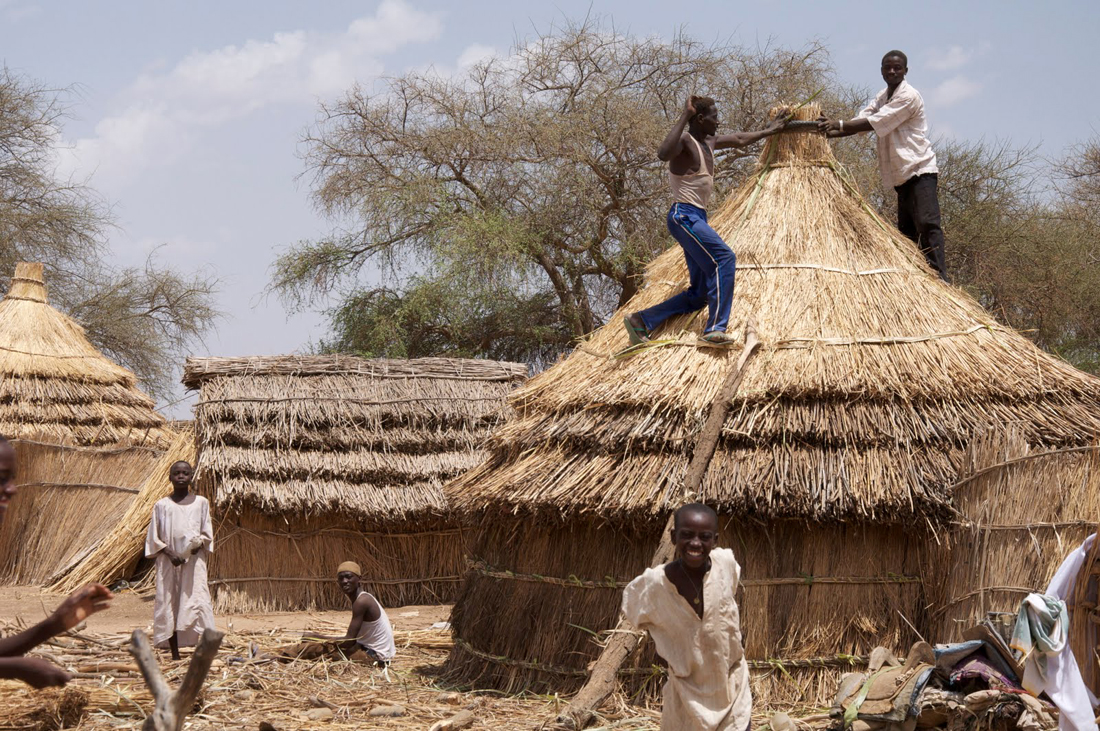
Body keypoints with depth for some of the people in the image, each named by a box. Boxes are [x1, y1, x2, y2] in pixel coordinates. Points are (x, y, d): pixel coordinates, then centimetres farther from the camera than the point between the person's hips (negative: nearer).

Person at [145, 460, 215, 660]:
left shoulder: (201, 503, 7)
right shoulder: (162, 505, 6)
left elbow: (207, 533, 9)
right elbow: (153, 538, 5)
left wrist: (199, 543, -13)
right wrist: (169, 553, -11)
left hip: (194, 561, -1)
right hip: (168, 562, 1)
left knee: (197, 599, -11)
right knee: (169, 603, 0)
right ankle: (175, 654, 7)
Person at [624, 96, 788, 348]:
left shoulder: (709, 141, 17)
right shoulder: (684, 142, -11)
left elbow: (739, 139, 36)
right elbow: (664, 153, -35)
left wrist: (769, 131, 46)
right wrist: (684, 117, -30)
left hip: (697, 218, 10)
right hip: (684, 215, -10)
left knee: (699, 295, 5)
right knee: (724, 258, -26)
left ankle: (641, 321, 9)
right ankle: (715, 330, -31)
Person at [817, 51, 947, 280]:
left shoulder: (908, 96, -12)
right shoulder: (882, 97, 17)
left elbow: (874, 123, -18)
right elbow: (861, 121, 5)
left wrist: (839, 124, -19)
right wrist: (831, 131, -11)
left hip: (920, 169, -9)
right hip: (902, 174, 9)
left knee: (927, 223, -18)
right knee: (906, 228, 9)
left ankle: (939, 278, -23)